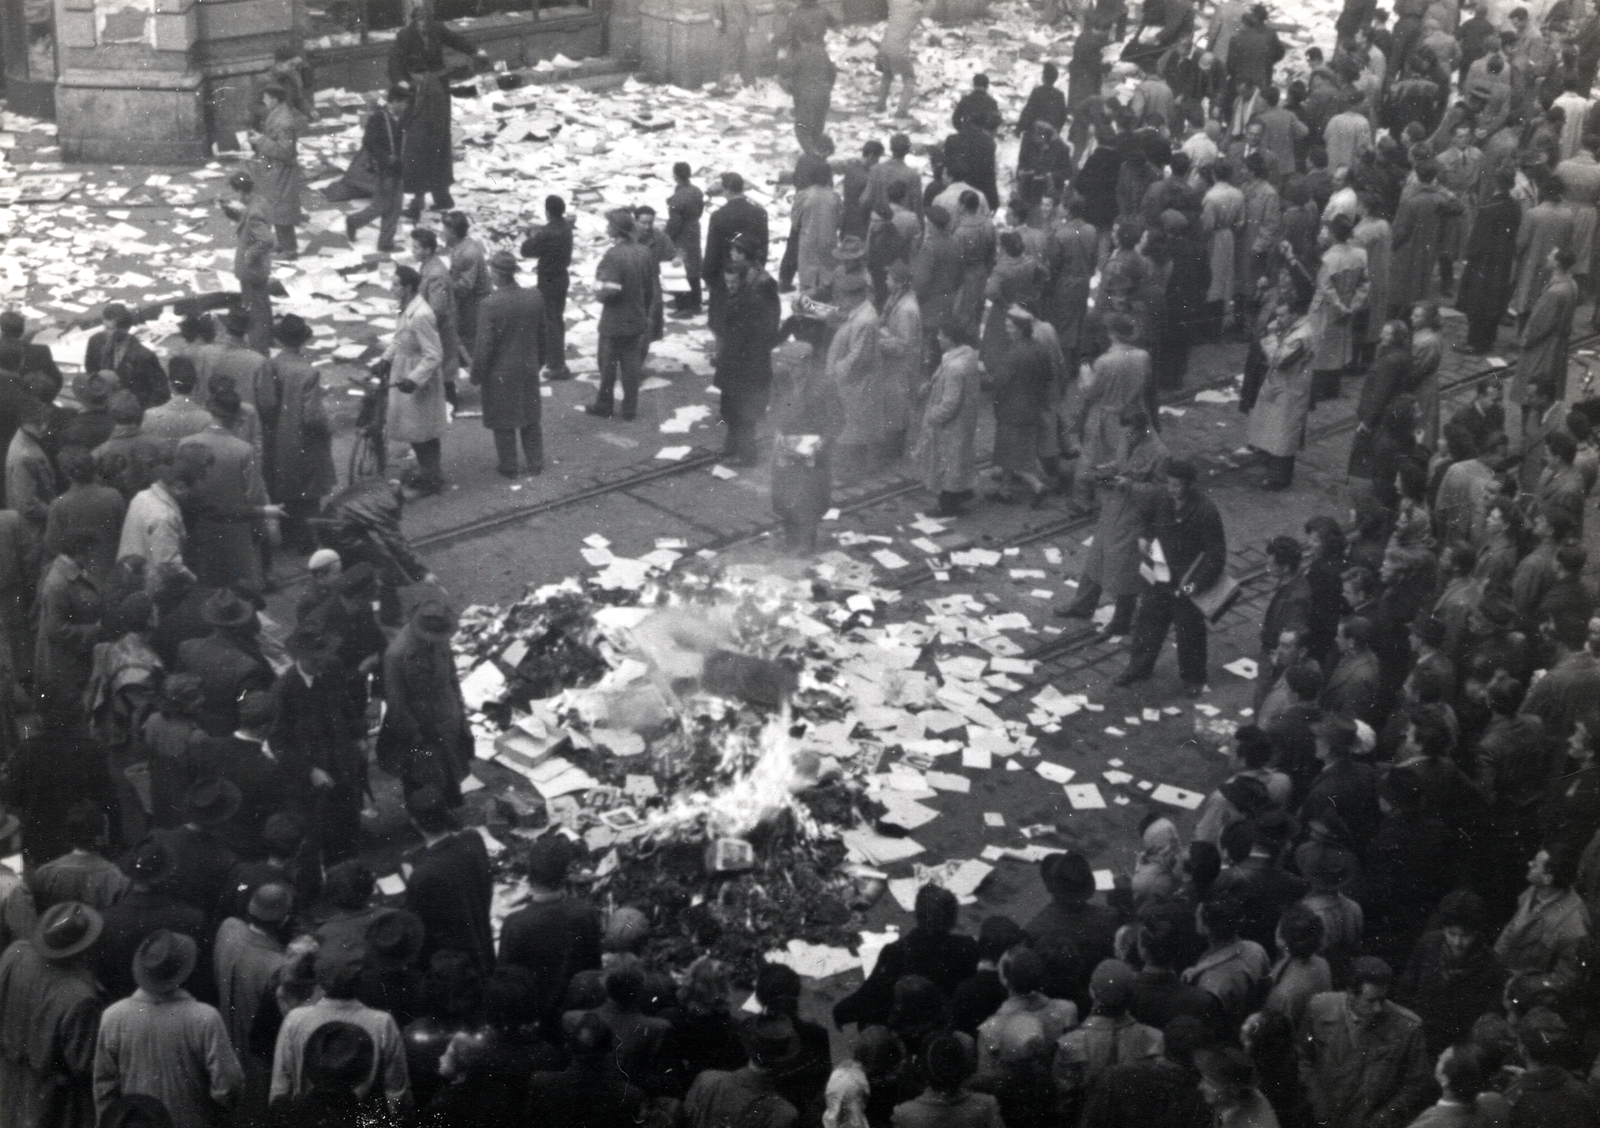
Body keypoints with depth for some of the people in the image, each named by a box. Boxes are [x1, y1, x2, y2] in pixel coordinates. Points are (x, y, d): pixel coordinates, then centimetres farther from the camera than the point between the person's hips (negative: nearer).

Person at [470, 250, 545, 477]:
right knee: (530, 418, 19)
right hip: (528, 368, 5)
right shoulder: (535, 298, -8)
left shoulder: (490, 305, -24)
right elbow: (543, 336, 5)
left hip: (500, 373, -5)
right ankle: (535, 463, 28)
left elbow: (484, 345, -18)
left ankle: (508, 466, 21)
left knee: (503, 423, 11)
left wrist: (476, 374, -5)